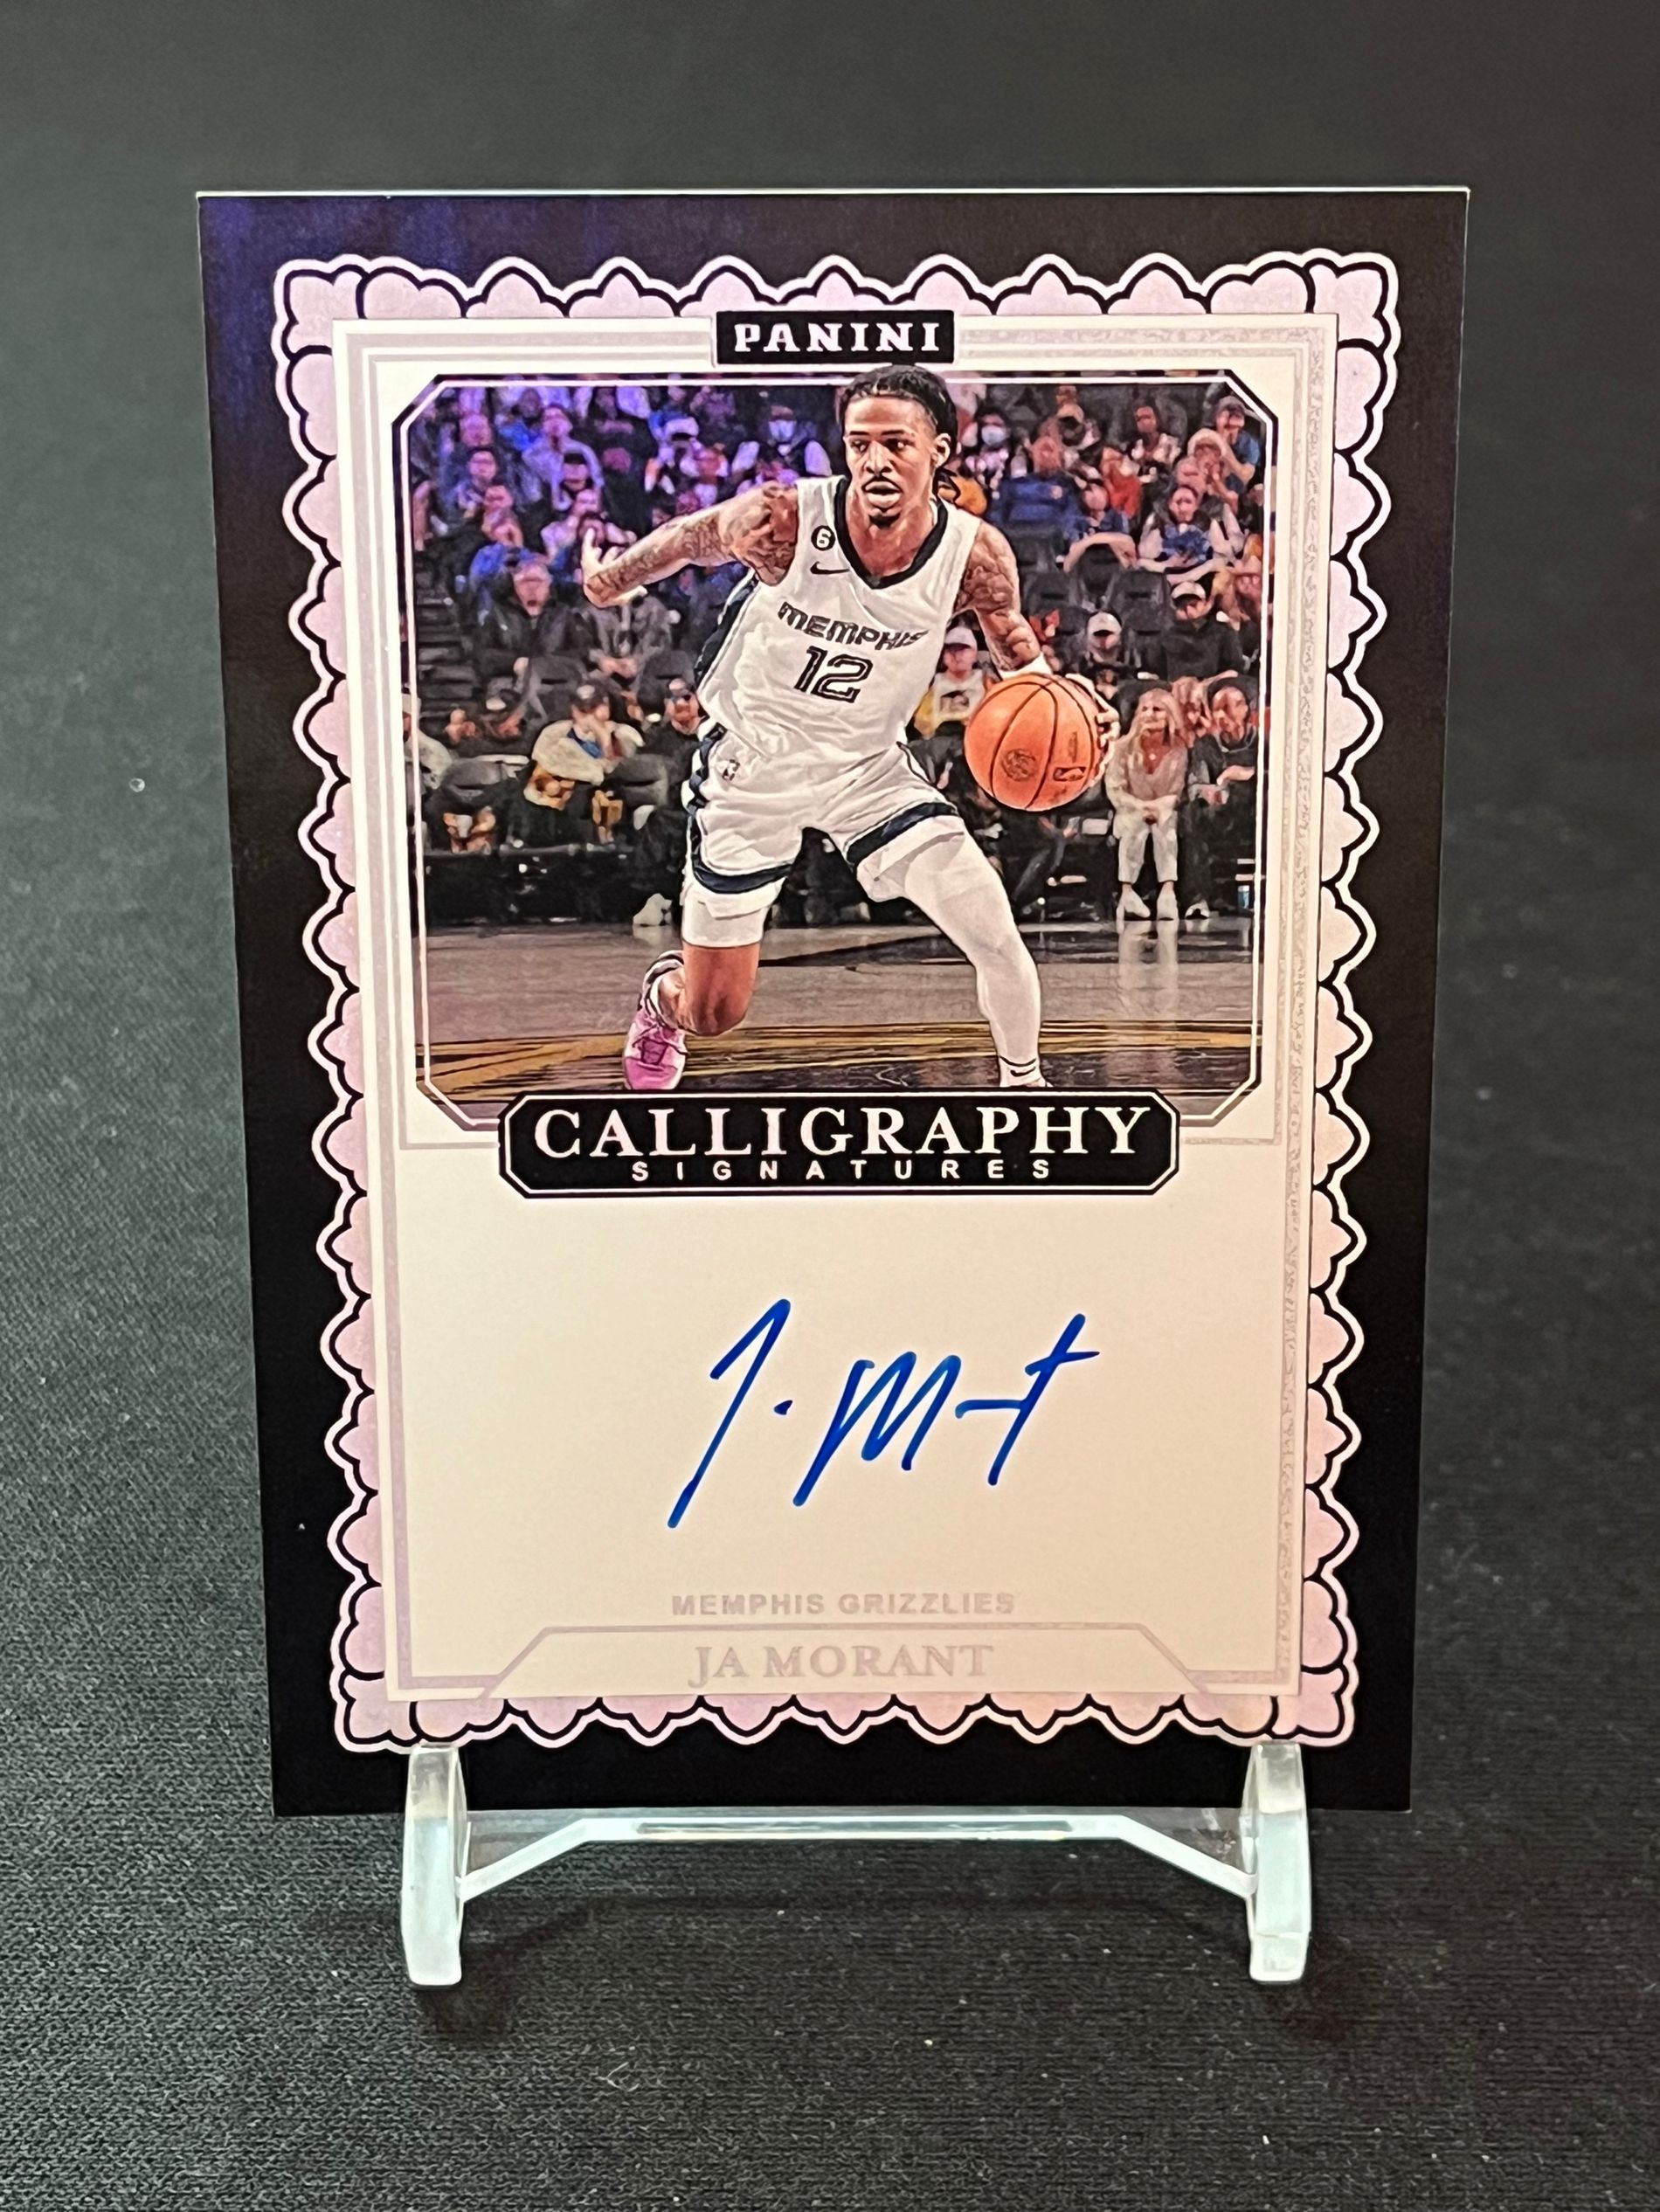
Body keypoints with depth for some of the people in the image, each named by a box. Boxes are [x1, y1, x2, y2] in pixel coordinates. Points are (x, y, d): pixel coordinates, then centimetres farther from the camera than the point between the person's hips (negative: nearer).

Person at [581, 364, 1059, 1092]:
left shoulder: (975, 554, -19)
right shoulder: (782, 521, -26)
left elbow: (1008, 630, 4)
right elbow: (691, 537, -4)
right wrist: (615, 574, 15)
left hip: (869, 766, 1)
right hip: (750, 769, -1)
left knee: (997, 940, -15)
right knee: (712, 1016, 7)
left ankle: (1023, 1082, 16)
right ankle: (662, 993, 47)